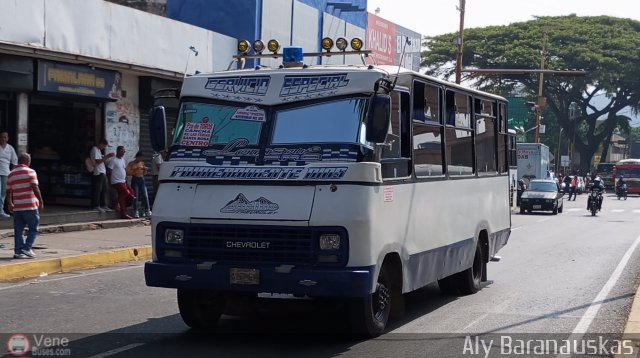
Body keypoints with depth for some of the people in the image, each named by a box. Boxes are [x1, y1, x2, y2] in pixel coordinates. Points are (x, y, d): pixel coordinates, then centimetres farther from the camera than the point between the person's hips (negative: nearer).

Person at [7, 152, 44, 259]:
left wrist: (10, 204, 29)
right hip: (30, 206, -5)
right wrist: (41, 202, -7)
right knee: (33, 229, 5)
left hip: (17, 207, 5)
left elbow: (8, 191, 16)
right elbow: (35, 188, -13)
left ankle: (18, 251, 6)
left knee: (18, 231, 8)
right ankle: (27, 249, -5)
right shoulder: (30, 172, -5)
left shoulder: (11, 174, 12)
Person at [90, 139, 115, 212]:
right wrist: (107, 157, -16)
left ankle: (103, 205, 17)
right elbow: (97, 161, -18)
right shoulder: (95, 150, -11)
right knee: (97, 190, -7)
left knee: (105, 190, 11)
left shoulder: (98, 150, 19)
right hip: (98, 173, -10)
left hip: (102, 173, 10)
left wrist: (107, 156, 10)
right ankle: (96, 206, -3)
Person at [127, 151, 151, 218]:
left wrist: (145, 169, -2)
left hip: (142, 179, 4)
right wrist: (135, 170, -18)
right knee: (136, 197, -5)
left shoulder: (142, 163, 12)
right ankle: (136, 212, -1)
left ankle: (148, 211, 1)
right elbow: (128, 172, -9)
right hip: (135, 180, -4)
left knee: (145, 196, -1)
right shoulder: (131, 163, -1)